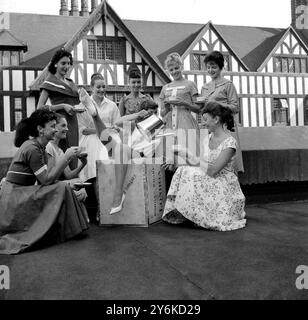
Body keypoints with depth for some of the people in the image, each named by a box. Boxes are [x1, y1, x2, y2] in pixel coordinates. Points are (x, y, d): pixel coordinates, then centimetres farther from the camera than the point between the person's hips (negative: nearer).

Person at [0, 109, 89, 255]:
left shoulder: (40, 147, 11)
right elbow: (46, 179, -20)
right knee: (61, 189, -16)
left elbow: (44, 179, 7)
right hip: (14, 200, -9)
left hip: (19, 196, 9)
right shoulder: (32, 148, -17)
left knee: (61, 187, 9)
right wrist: (66, 157, -18)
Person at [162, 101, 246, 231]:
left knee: (192, 177, -25)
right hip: (209, 184, 7)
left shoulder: (229, 142, -16)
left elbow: (212, 170, -23)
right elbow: (201, 163, 6)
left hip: (223, 187, -7)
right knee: (182, 171, -15)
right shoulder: (208, 138, 8)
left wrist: (188, 154, -17)